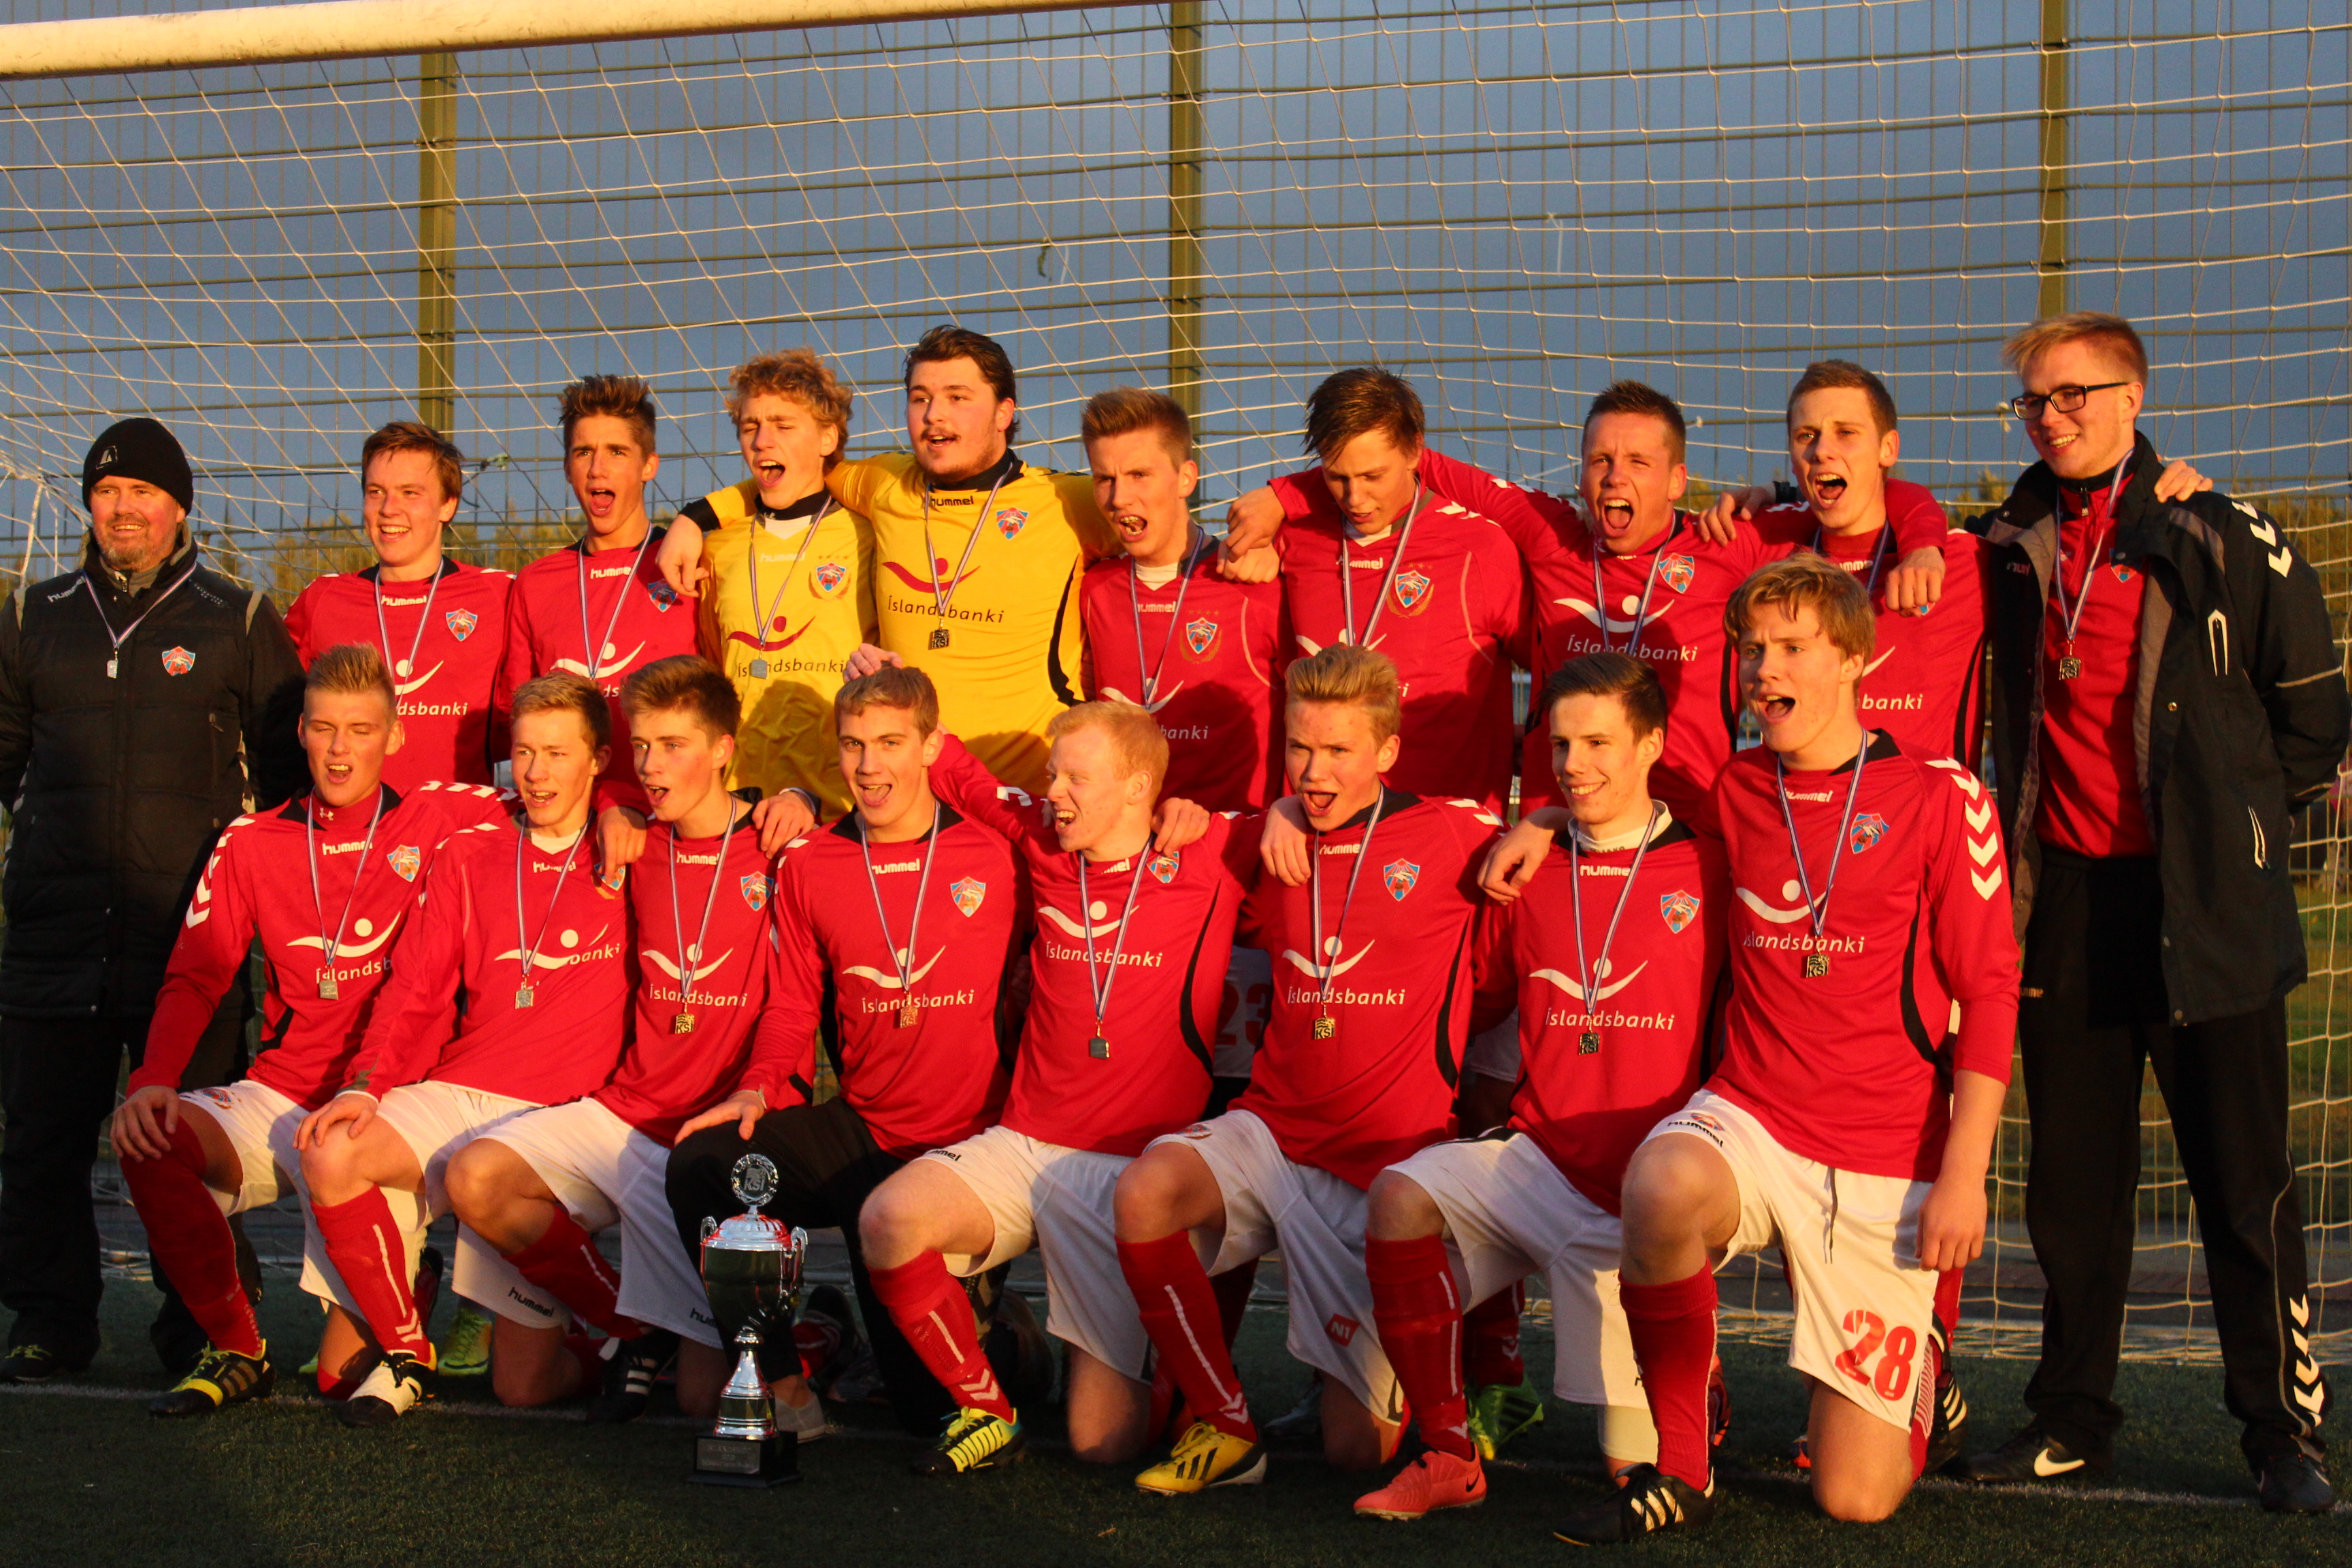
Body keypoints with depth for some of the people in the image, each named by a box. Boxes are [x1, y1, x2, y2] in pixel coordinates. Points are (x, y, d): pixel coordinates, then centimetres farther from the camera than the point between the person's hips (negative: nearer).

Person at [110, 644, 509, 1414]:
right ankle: (236, 1348, -5)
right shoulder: (253, 843, 9)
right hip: (281, 1096, 4)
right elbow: (193, 977, 6)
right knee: (149, 1137, -27)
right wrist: (153, 1079, -10)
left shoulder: (441, 820, 1)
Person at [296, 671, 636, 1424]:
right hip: (456, 1096, 3)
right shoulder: (470, 859, 14)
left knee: (524, 1384, -9)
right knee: (331, 1156, -30)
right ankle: (406, 1352, -7)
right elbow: (418, 990, 8)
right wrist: (367, 1082, -7)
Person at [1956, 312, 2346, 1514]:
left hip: (2200, 906, -4)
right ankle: (2073, 1416, 19)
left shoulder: (2223, 541, -2)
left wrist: (2239, 829, 8)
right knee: (2073, 1178, 9)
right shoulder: (2010, 547, 9)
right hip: (2061, 900, 4)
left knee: (2244, 1177, -1)